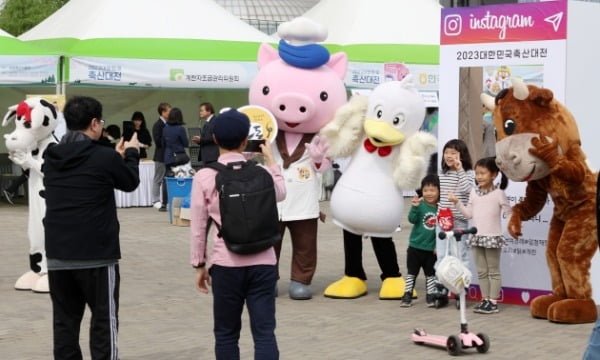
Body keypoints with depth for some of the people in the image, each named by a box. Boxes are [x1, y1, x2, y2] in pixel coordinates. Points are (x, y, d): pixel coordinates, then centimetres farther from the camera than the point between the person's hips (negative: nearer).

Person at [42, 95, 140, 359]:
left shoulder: (51, 158, 5)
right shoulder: (104, 157, -13)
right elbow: (130, 182, 5)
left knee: (64, 321, 10)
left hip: (58, 254, 5)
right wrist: (131, 153, 22)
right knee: (104, 321, 4)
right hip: (97, 255, -5)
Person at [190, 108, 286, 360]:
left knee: (226, 333, 11)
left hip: (226, 265, -1)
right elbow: (280, 194, 24)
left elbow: (198, 227, -2)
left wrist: (199, 264, 9)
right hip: (262, 263, 1)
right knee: (264, 332, 1)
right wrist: (271, 161, 35)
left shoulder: (205, 176, -4)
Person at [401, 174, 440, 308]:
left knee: (430, 274, 12)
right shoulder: (420, 205, -12)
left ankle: (430, 297, 23)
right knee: (412, 272, 9)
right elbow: (412, 219, -24)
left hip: (431, 248, 2)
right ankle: (407, 296, 17)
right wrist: (414, 207, -39)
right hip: (415, 246, -2)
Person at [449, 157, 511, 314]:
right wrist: (457, 202, 1)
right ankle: (485, 300, 18)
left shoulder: (498, 193, -8)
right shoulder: (474, 192, 7)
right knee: (481, 272, 11)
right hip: (477, 237, 6)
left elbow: (509, 212, -6)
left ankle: (493, 302, 4)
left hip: (493, 237, -6)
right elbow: (469, 214, 8)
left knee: (493, 271, 2)